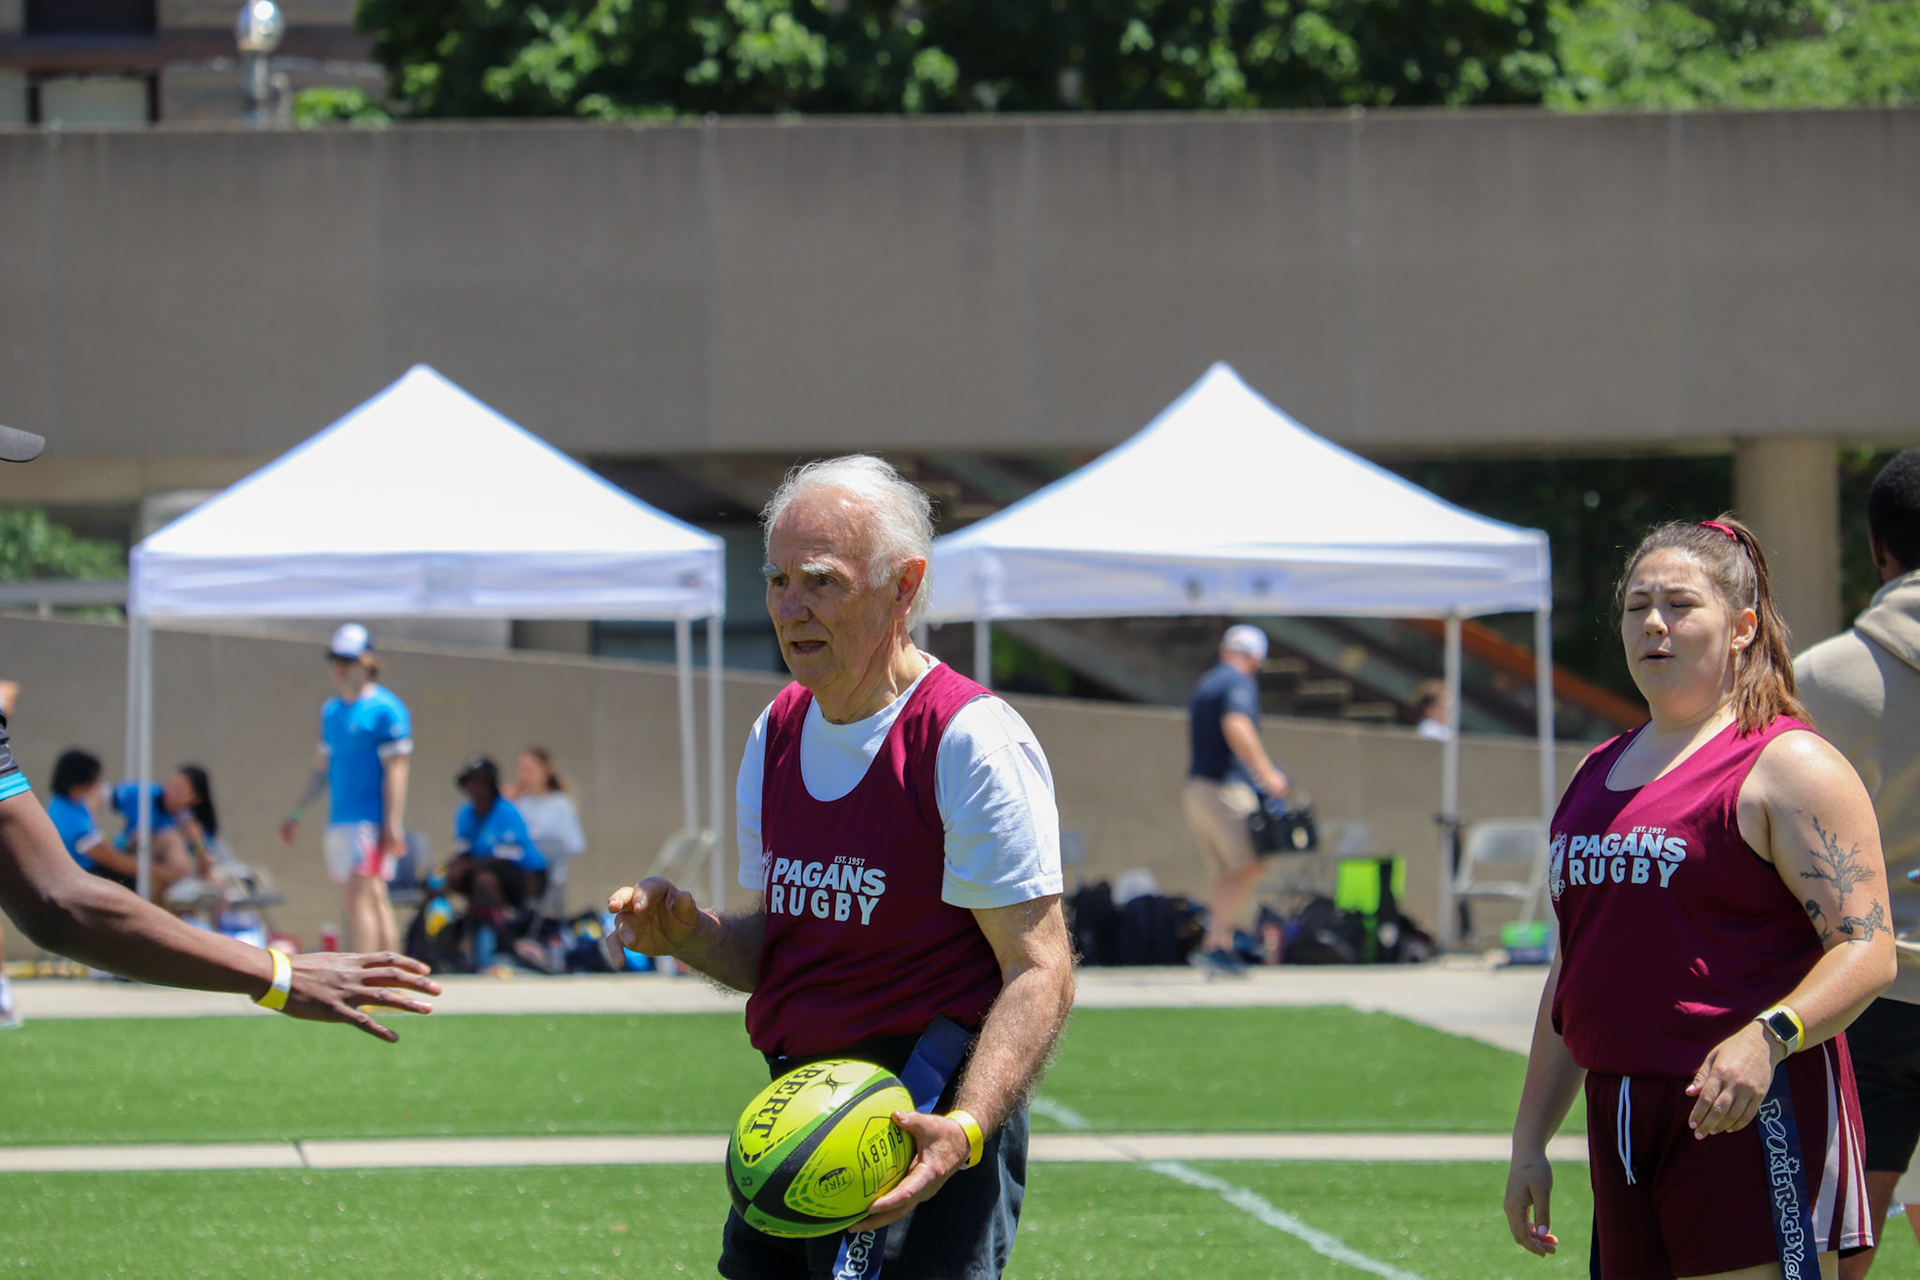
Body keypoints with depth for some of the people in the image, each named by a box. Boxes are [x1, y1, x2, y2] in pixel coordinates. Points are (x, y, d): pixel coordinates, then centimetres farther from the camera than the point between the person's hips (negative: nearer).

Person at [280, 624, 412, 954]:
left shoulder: (385, 710, -8)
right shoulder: (331, 711, 17)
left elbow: (395, 771, -12)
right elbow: (323, 768, 24)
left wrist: (392, 824, -18)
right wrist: (296, 812, 21)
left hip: (372, 822, -8)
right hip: (339, 822, 8)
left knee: (359, 899, -15)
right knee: (375, 900, 9)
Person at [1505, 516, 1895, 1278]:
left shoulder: (1786, 766, -5)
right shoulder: (1598, 775, 19)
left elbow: (1867, 951, -13)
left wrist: (1768, 1036, -30)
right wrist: (1530, 1138, 21)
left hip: (1751, 1117, -8)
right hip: (1620, 1122, 8)